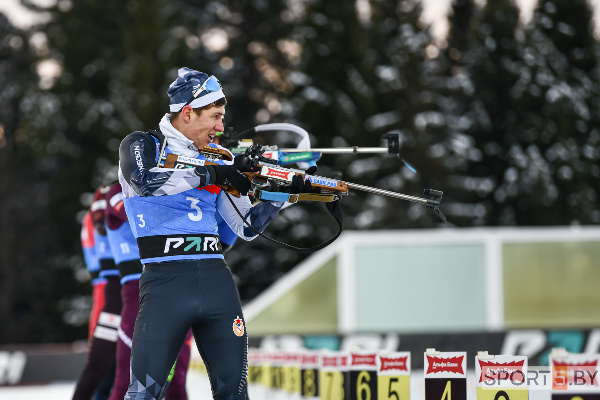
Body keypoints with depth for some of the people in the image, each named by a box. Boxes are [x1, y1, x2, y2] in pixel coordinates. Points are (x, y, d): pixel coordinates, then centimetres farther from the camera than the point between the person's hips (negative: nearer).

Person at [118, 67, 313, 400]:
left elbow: (246, 227, 18)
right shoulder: (142, 145, 4)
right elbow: (145, 181, -21)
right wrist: (210, 175, -17)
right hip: (166, 279, -5)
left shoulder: (216, 156, 17)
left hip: (216, 279, 5)